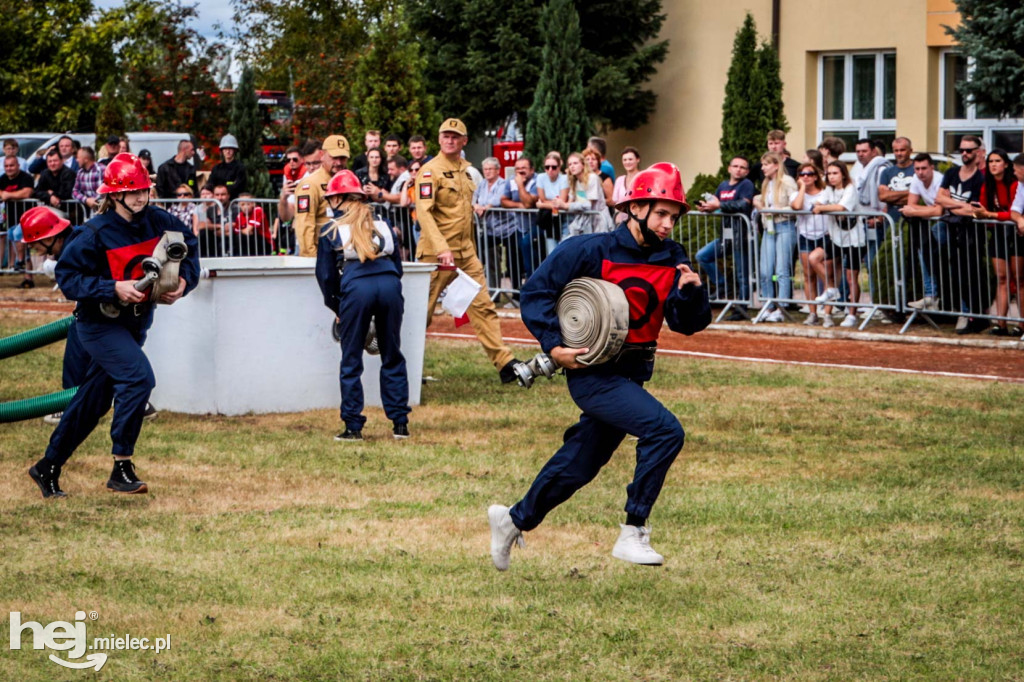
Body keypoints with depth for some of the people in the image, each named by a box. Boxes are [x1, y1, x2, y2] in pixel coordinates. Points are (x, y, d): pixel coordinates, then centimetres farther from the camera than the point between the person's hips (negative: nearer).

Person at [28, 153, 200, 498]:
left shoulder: (158, 222, -5)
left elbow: (189, 247, 10)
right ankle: (122, 468, -19)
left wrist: (183, 281, -9)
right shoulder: (95, 233, -19)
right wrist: (114, 288, -28)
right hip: (99, 323, -6)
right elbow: (67, 276, -19)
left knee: (94, 399, 12)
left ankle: (48, 468, 25)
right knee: (138, 377, -26)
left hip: (136, 322, 6)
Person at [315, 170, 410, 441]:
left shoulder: (331, 230, 13)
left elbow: (326, 275, 12)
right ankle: (400, 423, 10)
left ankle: (353, 426, 1)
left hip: (356, 287, -3)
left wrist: (336, 309, 23)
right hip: (389, 285, 3)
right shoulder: (383, 225, 23)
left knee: (351, 362, 4)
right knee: (392, 358, 12)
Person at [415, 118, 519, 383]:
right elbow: (424, 212, -20)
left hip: (466, 251, 6)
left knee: (483, 306, 1)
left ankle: (505, 363, -1)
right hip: (437, 252, -6)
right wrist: (442, 248, -30)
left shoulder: (465, 169, 13)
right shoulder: (430, 171, -9)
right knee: (422, 311, 0)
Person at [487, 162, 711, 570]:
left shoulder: (672, 260, 3)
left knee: (580, 465, 17)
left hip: (632, 376, 7)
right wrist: (554, 346, -17)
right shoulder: (593, 251, -13)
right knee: (665, 430, -24)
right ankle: (632, 533, -17)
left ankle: (515, 519, 39)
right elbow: (536, 291, -9)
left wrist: (691, 292, -18)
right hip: (593, 373, -7)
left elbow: (686, 324, 2)